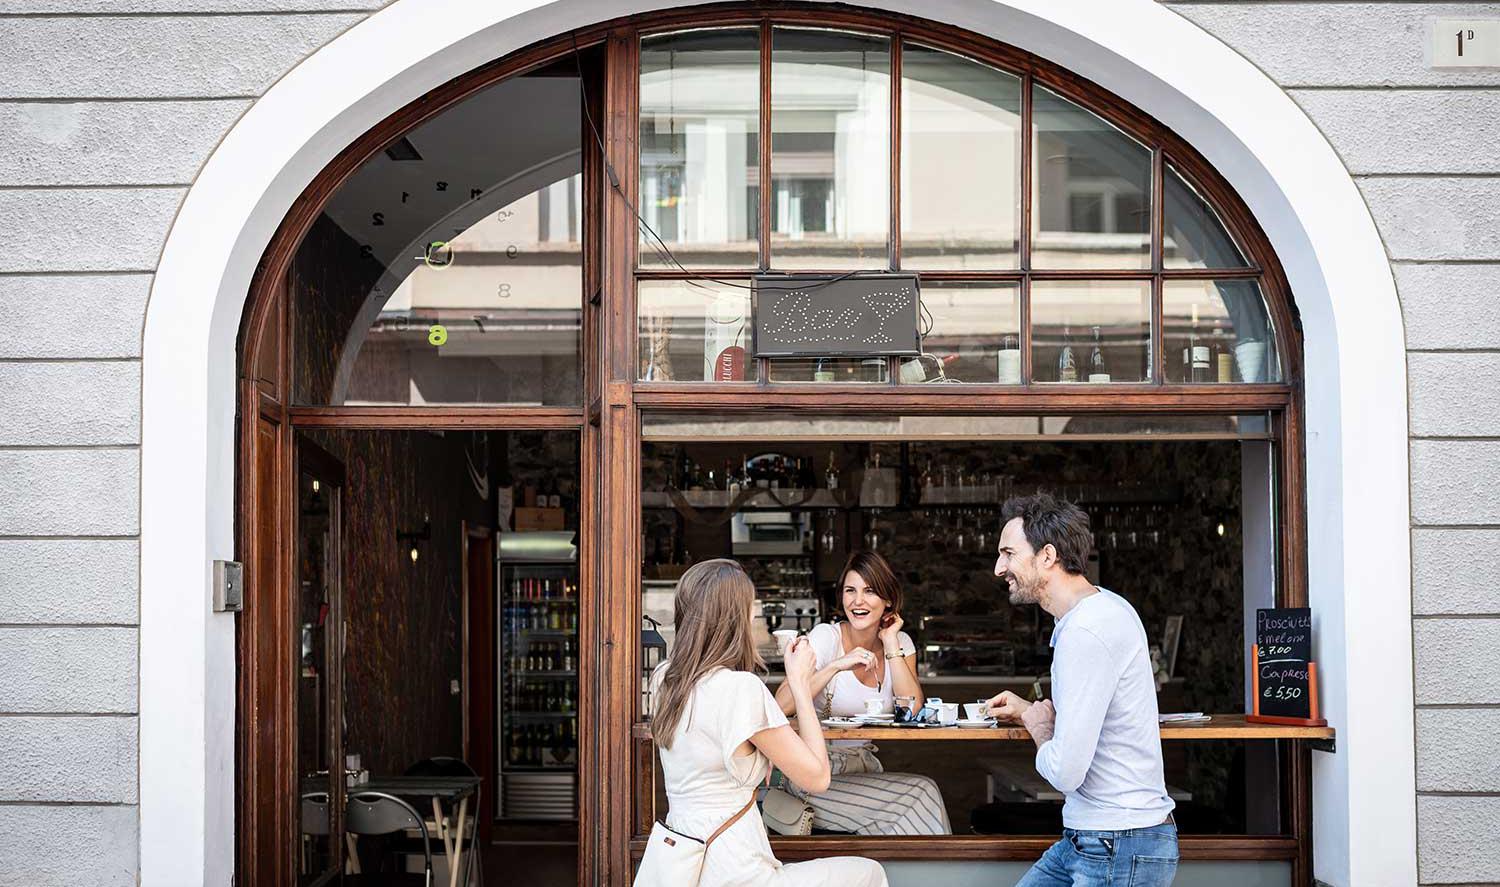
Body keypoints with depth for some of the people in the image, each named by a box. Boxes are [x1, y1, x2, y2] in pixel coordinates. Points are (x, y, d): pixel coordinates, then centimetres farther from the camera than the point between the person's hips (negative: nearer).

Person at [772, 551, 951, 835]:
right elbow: (780, 705, -21)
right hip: (818, 776, -4)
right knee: (919, 793, -22)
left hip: (865, 768, 5)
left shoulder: (900, 643, 5)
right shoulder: (826, 636, -9)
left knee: (922, 794, -24)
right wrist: (837, 665, -27)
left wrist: (891, 644, -9)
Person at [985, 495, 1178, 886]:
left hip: (1120, 851, -10)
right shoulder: (1103, 604, 11)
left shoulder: (1085, 633, -23)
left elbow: (1065, 772, -25)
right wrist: (1030, 710, 17)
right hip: (1089, 838, 10)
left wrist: (1038, 725, -6)